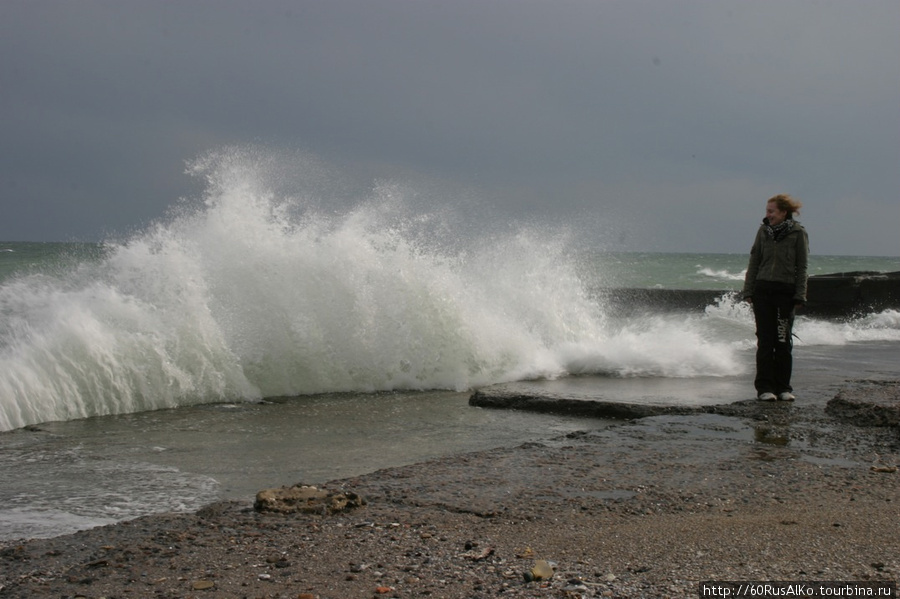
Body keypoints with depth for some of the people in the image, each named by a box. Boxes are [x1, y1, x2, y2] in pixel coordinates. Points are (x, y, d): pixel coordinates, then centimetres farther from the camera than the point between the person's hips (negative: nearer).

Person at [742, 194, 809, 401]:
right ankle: (765, 387, 4)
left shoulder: (798, 233, -1)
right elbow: (754, 262, 11)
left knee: (784, 341, 1)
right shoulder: (763, 231, 7)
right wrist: (749, 291, 7)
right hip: (763, 290, 2)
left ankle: (783, 387, 10)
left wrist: (799, 296, -5)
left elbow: (802, 267, -1)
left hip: (786, 292, -2)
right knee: (765, 341, 0)